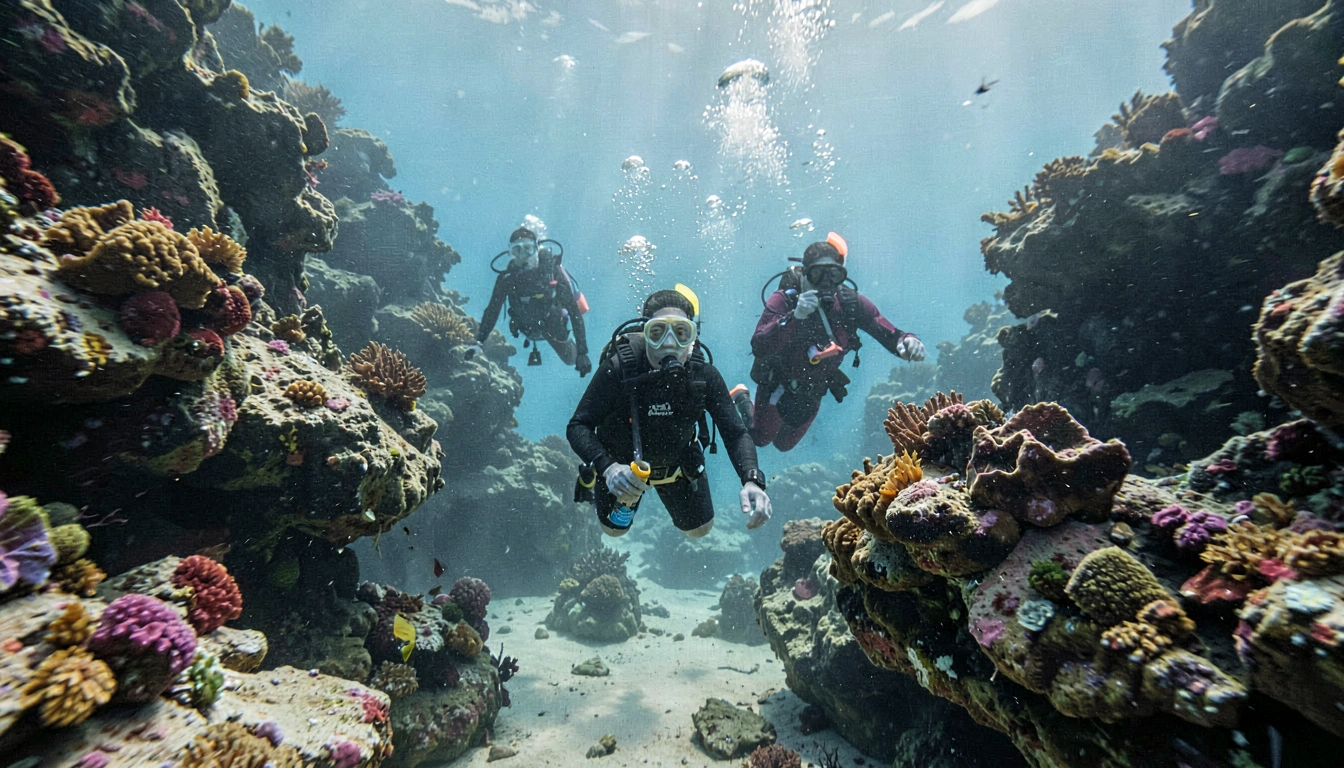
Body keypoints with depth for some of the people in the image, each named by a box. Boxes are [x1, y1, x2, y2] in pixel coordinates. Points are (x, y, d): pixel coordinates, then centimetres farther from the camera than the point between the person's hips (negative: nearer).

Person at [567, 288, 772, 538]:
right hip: (621, 463, -2)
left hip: (677, 460, 2)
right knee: (614, 529, 20)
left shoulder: (704, 374, -27)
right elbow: (578, 427, -31)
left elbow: (735, 433, -26)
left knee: (699, 530, 18)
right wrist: (607, 468, -49)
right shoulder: (618, 368, -34)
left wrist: (752, 482, -44)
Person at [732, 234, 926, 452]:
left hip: (812, 391, 4)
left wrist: (907, 342, -42)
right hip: (777, 383, -4)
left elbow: (891, 335, -19)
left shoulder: (850, 303, -20)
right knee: (760, 438, 16)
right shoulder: (784, 300, -30)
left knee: (784, 444, 23)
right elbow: (758, 348, -41)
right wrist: (794, 317, -53)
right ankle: (742, 397, 41)